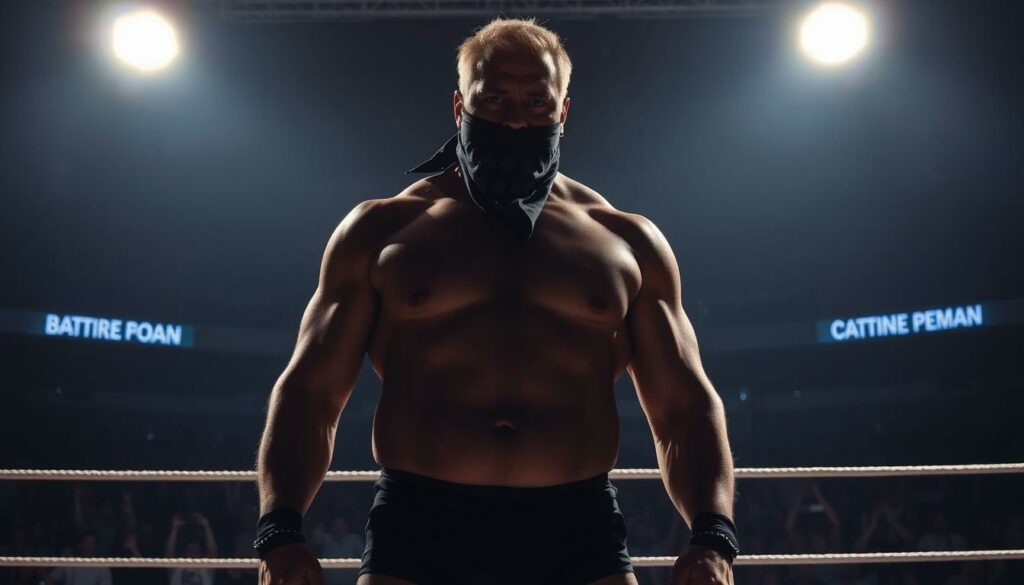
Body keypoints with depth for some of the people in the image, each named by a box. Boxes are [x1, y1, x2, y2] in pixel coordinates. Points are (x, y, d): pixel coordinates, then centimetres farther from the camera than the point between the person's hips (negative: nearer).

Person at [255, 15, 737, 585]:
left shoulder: (628, 242, 15)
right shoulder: (381, 231, 12)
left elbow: (687, 407, 14)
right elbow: (309, 395, 9)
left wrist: (713, 537, -4)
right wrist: (280, 533, -6)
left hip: (580, 536, 1)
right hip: (417, 527, 0)